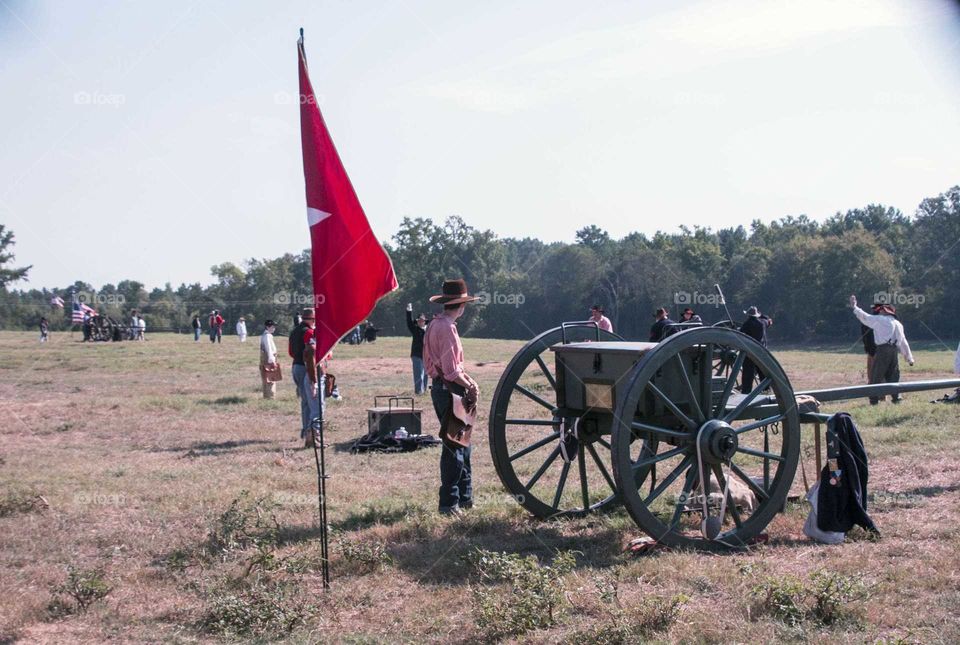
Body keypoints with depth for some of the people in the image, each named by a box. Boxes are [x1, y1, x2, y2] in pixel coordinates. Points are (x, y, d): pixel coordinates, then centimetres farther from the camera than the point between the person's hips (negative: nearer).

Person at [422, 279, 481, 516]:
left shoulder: (434, 325, 13)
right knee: (454, 447, -3)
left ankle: (465, 497, 26)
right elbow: (451, 372, -21)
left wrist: (467, 380, 9)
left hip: (440, 387, 10)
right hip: (450, 390, -10)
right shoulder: (446, 328, -18)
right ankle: (449, 503, 2)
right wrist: (470, 386, -7)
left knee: (461, 443, 18)